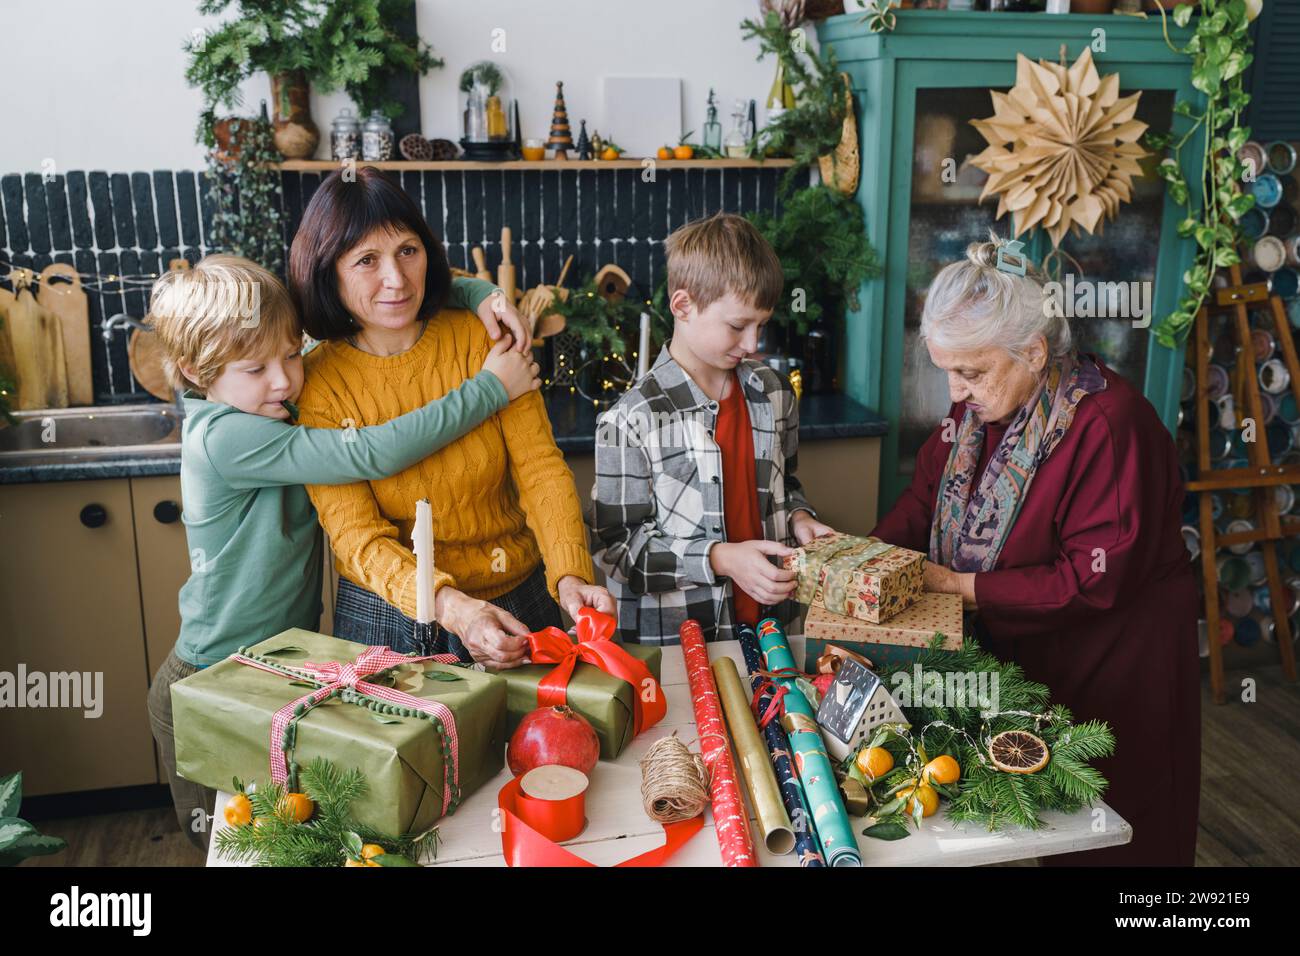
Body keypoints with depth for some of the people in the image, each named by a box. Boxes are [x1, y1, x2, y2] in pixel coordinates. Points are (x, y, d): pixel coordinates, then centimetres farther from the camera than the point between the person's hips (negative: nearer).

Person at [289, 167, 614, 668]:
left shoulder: (481, 337, -6)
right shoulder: (318, 382, -11)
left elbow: (540, 466, -10)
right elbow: (357, 537, -16)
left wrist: (570, 574, -28)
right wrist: (450, 606, -34)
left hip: (515, 602, 1)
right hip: (389, 616, -1)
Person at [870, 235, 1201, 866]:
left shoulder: (1107, 424, -27)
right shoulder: (979, 404, -2)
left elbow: (1096, 580, -26)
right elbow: (926, 495, 5)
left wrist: (963, 587, -25)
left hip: (1110, 668, -6)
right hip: (1012, 655, 6)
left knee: (1101, 841, 13)